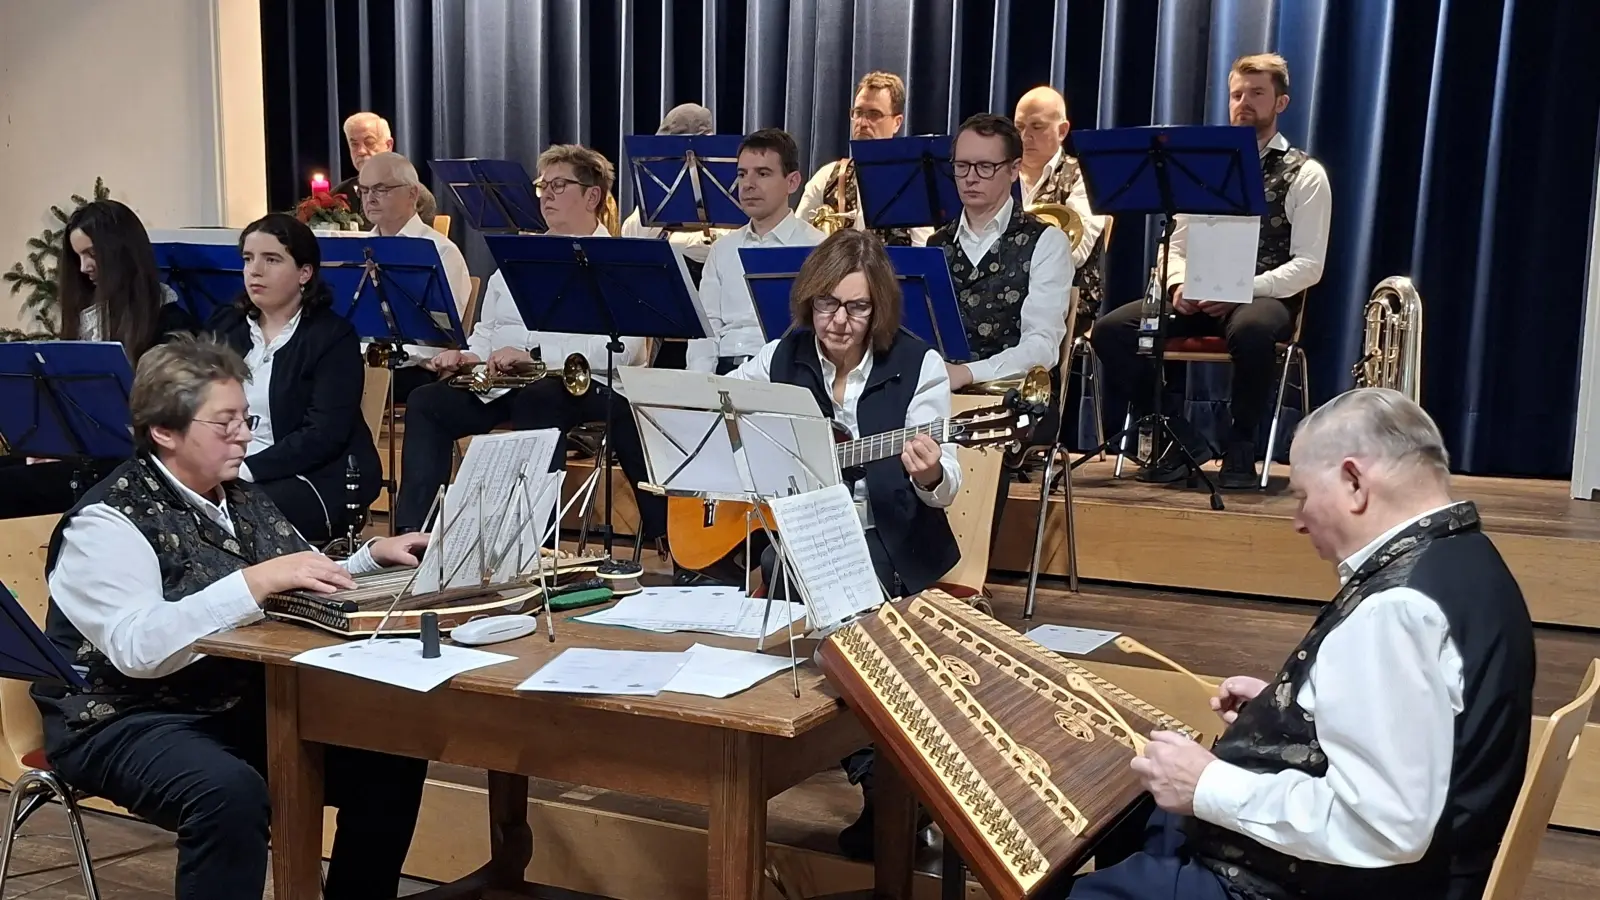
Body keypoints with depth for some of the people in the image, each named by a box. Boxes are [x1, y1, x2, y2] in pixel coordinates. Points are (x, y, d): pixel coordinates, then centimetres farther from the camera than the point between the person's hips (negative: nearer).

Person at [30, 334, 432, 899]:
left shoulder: (244, 500, 9)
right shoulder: (110, 519, -14)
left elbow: (304, 592, 19)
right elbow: (138, 648, -28)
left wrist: (371, 557, 1)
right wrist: (255, 581, -33)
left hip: (242, 704, 7)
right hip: (126, 720, -7)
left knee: (392, 755, -9)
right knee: (229, 790, -37)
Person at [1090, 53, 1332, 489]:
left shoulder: (1305, 175, 3)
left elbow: (1308, 265, -5)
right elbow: (1177, 244, 14)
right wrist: (1179, 284, -9)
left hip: (1266, 298, -4)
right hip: (1197, 298, 4)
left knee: (1251, 330, -42)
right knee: (1110, 330, -21)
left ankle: (1240, 450, -18)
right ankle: (1179, 440, -7)